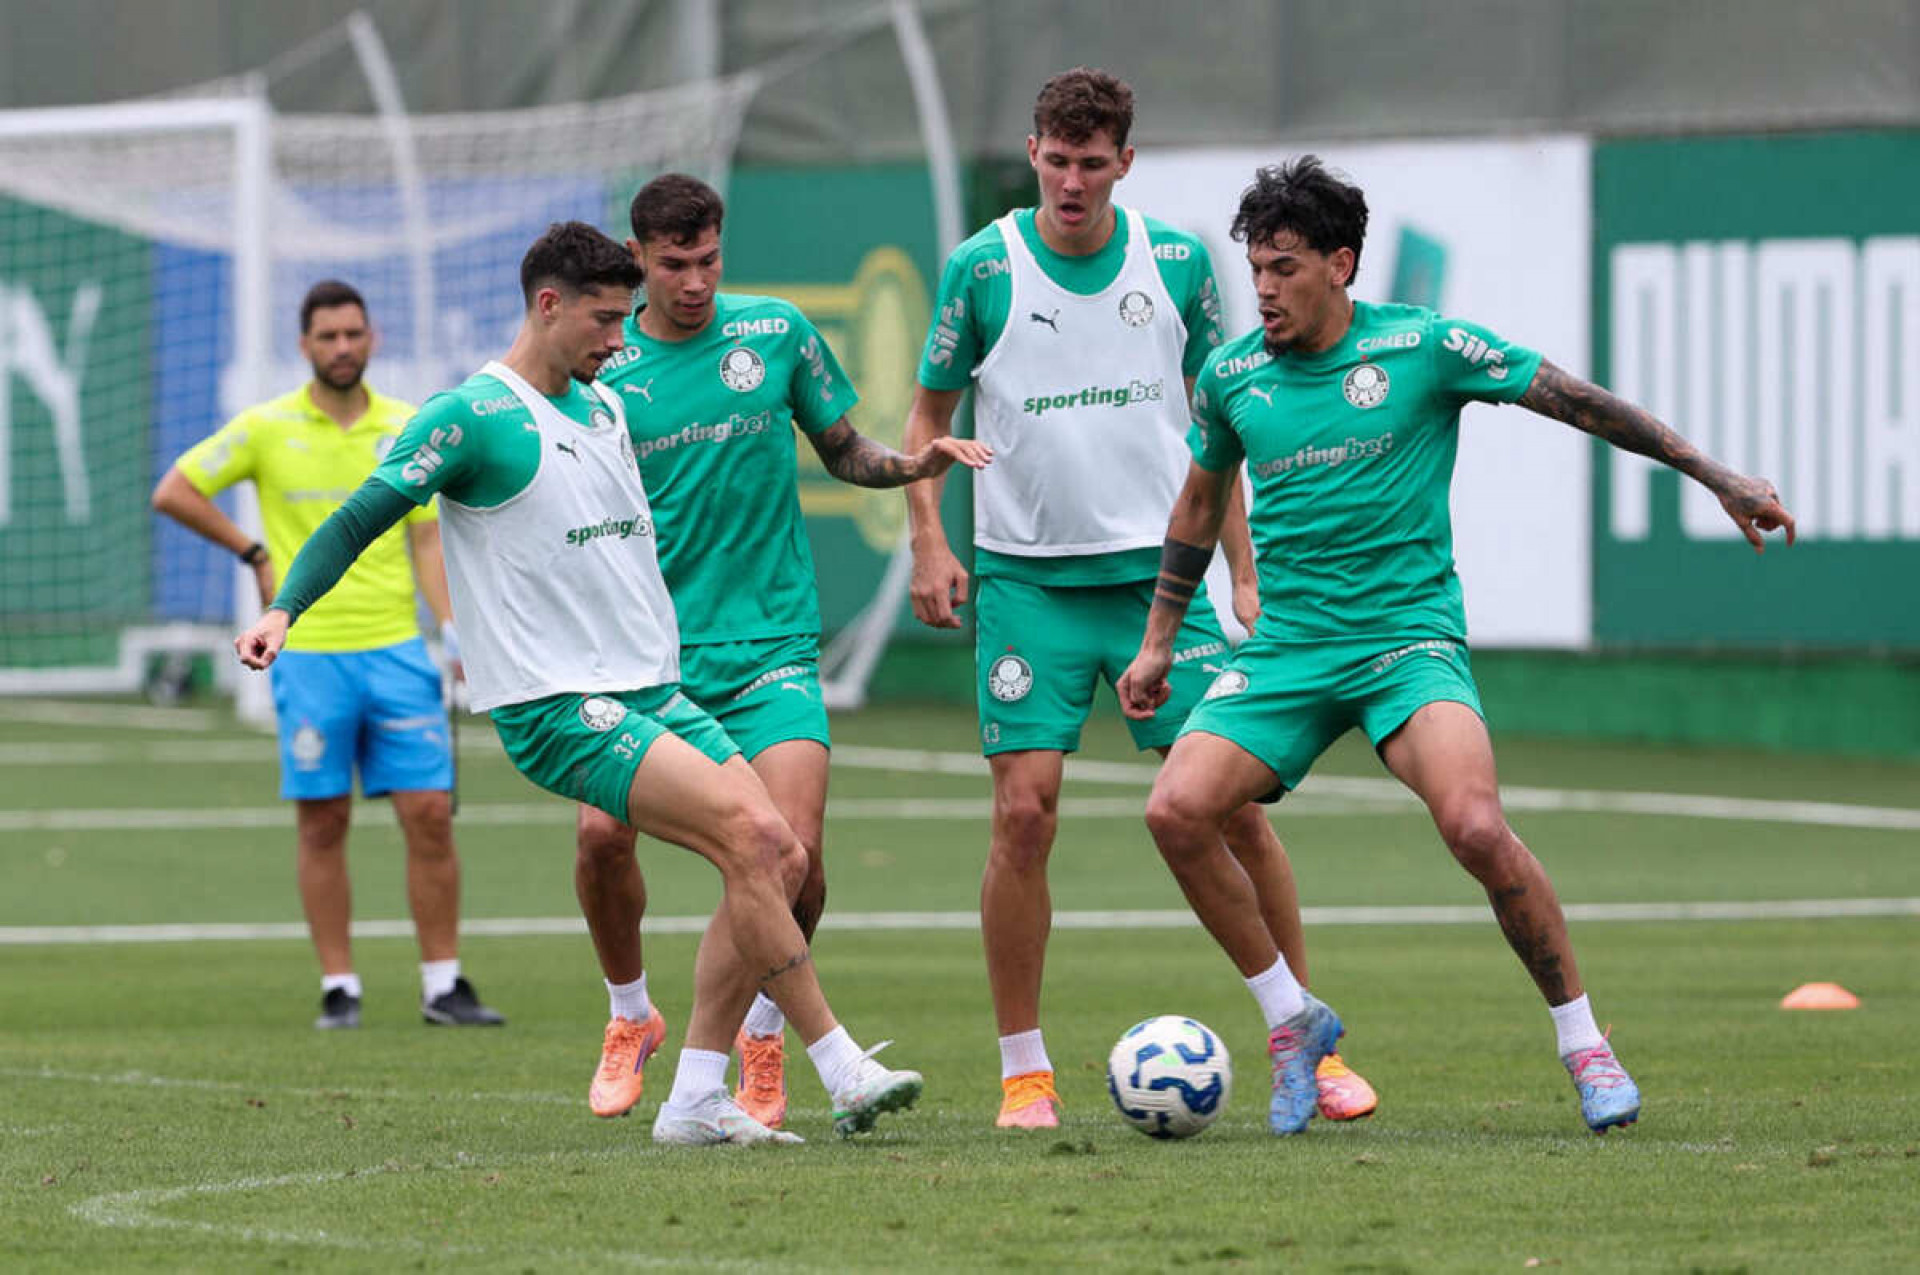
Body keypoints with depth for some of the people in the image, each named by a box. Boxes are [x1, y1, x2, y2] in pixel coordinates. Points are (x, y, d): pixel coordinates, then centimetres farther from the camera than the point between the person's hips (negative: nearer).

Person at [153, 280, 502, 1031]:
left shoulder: (409, 429, 7)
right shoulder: (267, 428, 1)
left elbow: (428, 540, 9)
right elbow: (173, 493, 5)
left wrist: (451, 626, -4)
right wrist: (255, 554, 3)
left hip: (396, 647, 2)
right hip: (309, 651, -1)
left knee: (429, 813, -4)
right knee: (323, 824, 1)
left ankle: (443, 984, 2)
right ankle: (339, 989, 7)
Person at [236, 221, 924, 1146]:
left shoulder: (603, 408, 16)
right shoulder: (472, 416, -8)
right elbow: (359, 519, -8)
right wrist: (283, 608, -21)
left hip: (651, 690, 8)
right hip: (554, 709, -8)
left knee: (779, 859, -5)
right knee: (748, 833, -22)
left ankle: (695, 1100, 0)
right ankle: (842, 1072, -17)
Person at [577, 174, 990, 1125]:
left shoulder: (776, 333, 4)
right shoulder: (602, 373, 2)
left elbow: (843, 452, 14)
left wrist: (912, 464, -4)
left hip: (771, 643, 0)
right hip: (649, 651, 0)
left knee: (794, 851, -16)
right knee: (602, 831, -17)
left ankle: (764, 1036, 10)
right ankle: (629, 1018, 11)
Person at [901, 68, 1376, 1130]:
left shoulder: (1177, 264, 3)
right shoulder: (982, 269, -3)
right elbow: (929, 416, 7)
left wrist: (1244, 572, 9)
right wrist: (929, 541, -7)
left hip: (1158, 571, 1)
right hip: (1026, 578, -1)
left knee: (1232, 803, -3)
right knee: (1024, 811, -9)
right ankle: (1023, 1072, 3)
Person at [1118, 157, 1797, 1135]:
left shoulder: (1425, 346, -6)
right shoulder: (1231, 376, 5)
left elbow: (1579, 402, 0)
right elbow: (1199, 506, 22)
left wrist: (1719, 478, 0)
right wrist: (1158, 641, 22)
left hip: (1409, 636, -4)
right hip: (1285, 650, 4)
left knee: (1476, 828, -27)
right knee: (1176, 812, -17)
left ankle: (1582, 1041, -8)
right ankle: (1293, 1018, 3)